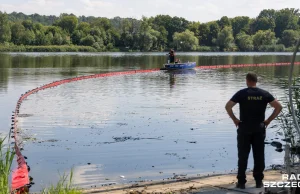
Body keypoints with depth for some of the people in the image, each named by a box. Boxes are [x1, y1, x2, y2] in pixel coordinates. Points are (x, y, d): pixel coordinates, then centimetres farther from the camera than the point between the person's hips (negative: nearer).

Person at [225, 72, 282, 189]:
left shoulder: (241, 93, -6)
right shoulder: (264, 94, 1)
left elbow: (228, 106, -15)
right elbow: (279, 107, -2)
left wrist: (234, 120, -4)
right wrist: (268, 120, 2)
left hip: (244, 129, -2)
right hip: (259, 129, 2)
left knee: (243, 156, 5)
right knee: (259, 156, 9)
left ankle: (241, 182, 8)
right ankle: (259, 181, 15)